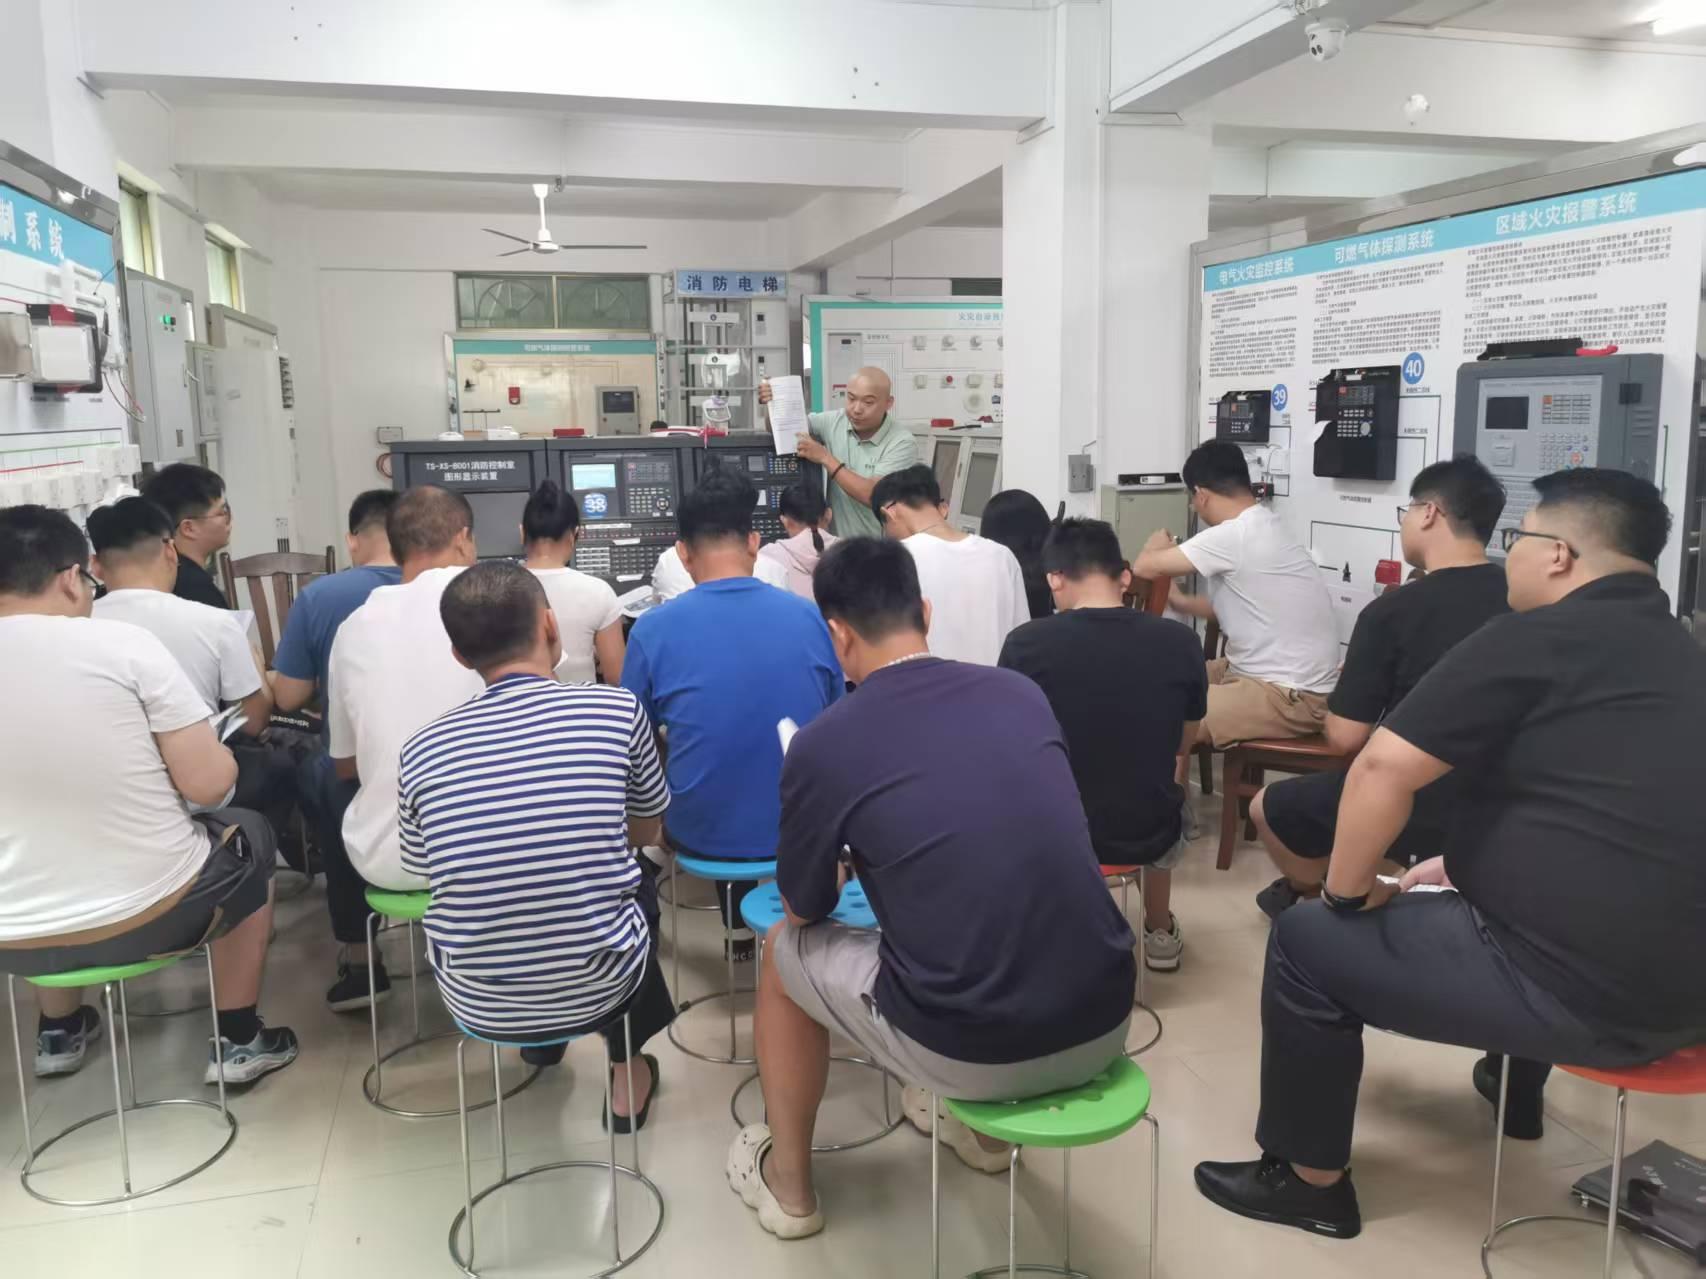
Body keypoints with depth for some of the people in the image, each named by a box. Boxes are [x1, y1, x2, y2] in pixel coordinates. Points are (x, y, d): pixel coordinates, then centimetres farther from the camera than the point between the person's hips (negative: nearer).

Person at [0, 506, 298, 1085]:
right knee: (249, 834, 27)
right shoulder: (123, 643, -15)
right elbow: (211, 784, -16)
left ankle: (59, 1033, 49)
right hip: (149, 914, -4)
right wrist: (214, 752, 6)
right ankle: (238, 1043, 30)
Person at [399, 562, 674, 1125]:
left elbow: (429, 873, 11)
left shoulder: (421, 749, -6)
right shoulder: (618, 709, -10)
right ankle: (629, 1076, 39)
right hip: (598, 990, -2)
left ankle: (541, 1044, 51)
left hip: (478, 1005, 2)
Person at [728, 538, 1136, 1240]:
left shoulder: (823, 744, -9)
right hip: (1105, 1024, 5)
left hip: (977, 1053, -5)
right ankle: (982, 1126, 47)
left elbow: (805, 909, 8)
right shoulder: (1023, 692, 5)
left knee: (784, 948, 21)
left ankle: (788, 1184, 35)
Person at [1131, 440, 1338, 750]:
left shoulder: (1234, 536, -21)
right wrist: (1179, 601, 30)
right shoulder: (1262, 527, 10)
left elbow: (1146, 568, -16)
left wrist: (1156, 548, 5)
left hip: (1292, 697, -10)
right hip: (1271, 673, 10)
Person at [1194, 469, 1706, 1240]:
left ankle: (1309, 1180, 18)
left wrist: (1347, 890, -2)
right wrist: (1468, 863, 21)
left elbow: (1383, 766, -17)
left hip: (1582, 992, -9)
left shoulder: (1537, 638, -13)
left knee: (1309, 938, 5)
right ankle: (1516, 1081, 48)